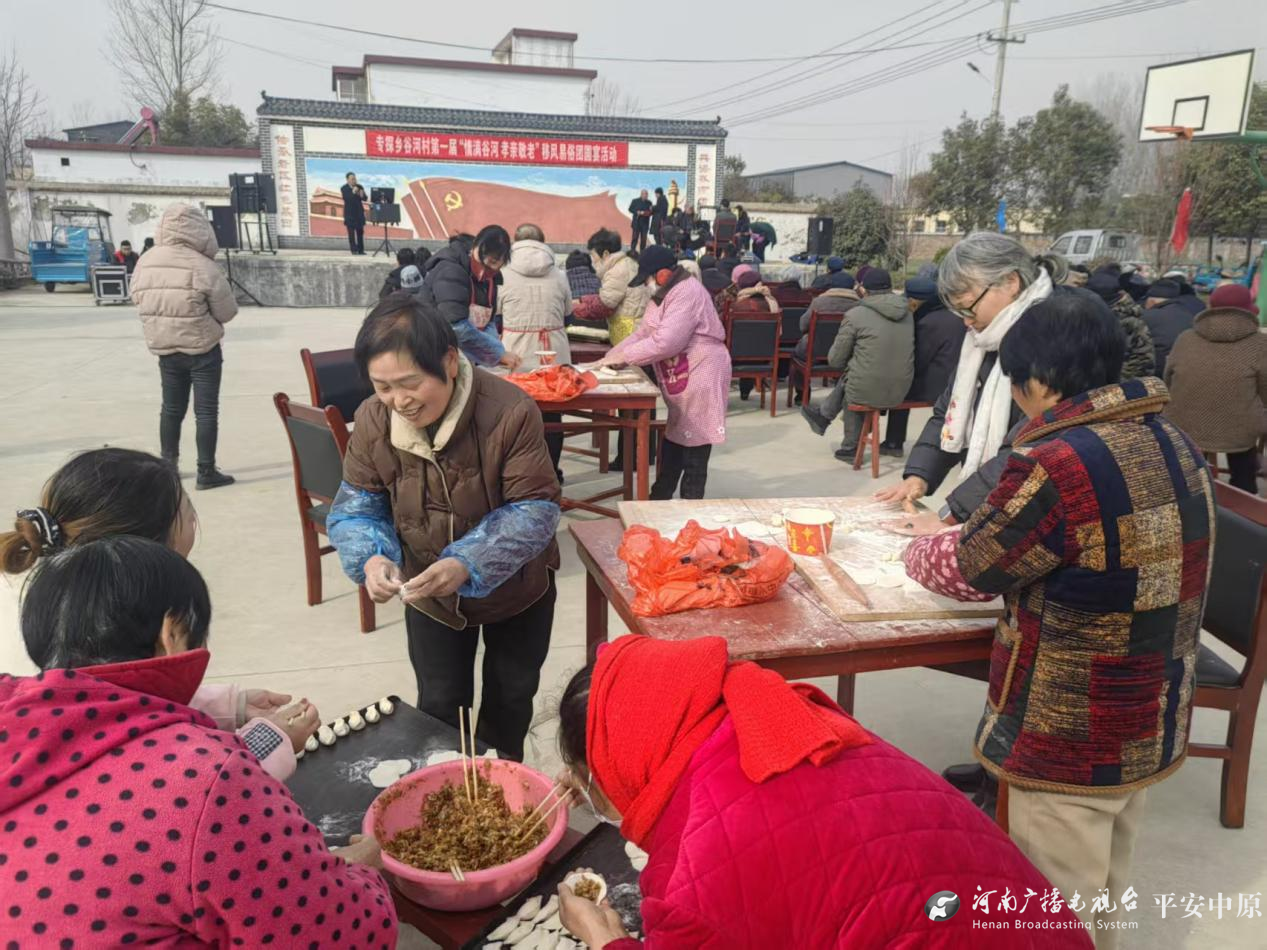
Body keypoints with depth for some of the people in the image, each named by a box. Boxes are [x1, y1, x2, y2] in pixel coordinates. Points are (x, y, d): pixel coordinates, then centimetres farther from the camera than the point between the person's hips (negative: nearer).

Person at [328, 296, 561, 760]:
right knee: (439, 704, 17)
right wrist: (372, 558, -33)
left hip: (516, 586, -1)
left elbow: (535, 509, -28)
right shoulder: (373, 420, -19)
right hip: (429, 595, 2)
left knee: (512, 695, 21)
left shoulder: (510, 411, -31)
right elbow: (356, 507, -10)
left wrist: (467, 565, -42)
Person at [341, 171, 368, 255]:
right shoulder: (344, 189, -5)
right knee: (351, 232, -4)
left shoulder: (359, 187, 5)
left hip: (359, 213, 3)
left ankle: (361, 250, 7)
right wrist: (353, 192, -31)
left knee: (360, 232, 3)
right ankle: (354, 250, -2)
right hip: (349, 214, -3)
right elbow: (346, 199, -19)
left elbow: (365, 199, -1)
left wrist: (362, 195, -23)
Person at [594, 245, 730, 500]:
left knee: (694, 449, -3)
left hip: (701, 378, -10)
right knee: (673, 441, 17)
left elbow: (666, 342, -27)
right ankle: (659, 498, 28)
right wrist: (611, 357, 1)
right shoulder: (662, 296, 13)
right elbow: (642, 334, 14)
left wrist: (623, 356, -18)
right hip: (680, 381, 10)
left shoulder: (687, 293, -20)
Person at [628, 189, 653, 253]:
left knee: (644, 237, -1)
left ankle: (642, 250, 5)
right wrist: (637, 212, -12)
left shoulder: (649, 202, 9)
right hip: (636, 222, -2)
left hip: (645, 223, 2)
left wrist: (648, 213, -14)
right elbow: (630, 209, 2)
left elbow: (651, 211, 9)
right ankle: (632, 249, -1)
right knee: (635, 236, -4)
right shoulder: (635, 201, 5)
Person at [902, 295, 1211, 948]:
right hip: (1151, 725, 8)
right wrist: (959, 526, 11)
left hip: (1071, 740, -8)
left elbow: (966, 571, -14)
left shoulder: (1056, 465, -26)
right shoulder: (1174, 444, 2)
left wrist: (923, 546, 9)